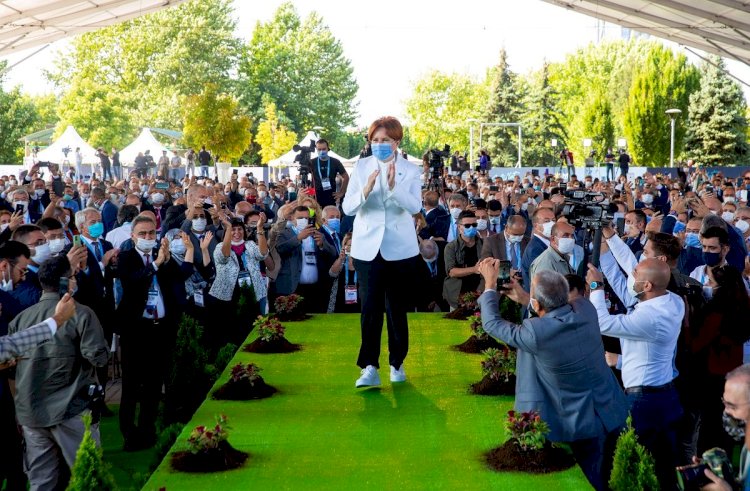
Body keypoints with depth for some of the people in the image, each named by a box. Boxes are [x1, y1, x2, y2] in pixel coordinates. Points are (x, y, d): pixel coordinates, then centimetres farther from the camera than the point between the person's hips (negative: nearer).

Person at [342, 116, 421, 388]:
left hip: (400, 249, 0)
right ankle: (370, 367, -3)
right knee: (370, 307, -6)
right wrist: (365, 191, -25)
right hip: (367, 247, 0)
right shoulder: (361, 167, 2)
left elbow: (415, 207, -14)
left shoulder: (410, 170, 0)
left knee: (397, 308, 8)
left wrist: (394, 186, -30)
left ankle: (397, 363, 21)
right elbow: (347, 208, -5)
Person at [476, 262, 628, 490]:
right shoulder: (586, 308, -13)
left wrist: (490, 283, 0)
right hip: (614, 414, 6)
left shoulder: (535, 333, -29)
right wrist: (525, 299, 10)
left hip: (583, 424, -6)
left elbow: (491, 323, -12)